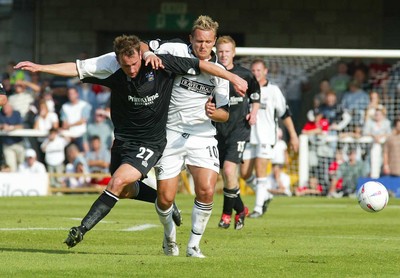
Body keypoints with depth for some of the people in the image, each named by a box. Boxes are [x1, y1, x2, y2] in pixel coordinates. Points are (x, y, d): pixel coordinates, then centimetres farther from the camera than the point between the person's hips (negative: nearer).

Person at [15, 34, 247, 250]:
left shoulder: (161, 64, -20)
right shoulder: (110, 66, -13)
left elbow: (201, 64, -12)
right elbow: (76, 69, -8)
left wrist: (233, 78, -6)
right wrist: (39, 67, -14)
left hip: (150, 143, -5)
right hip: (123, 140, 5)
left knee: (118, 182, -22)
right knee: (127, 191, 19)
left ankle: (83, 229, -18)